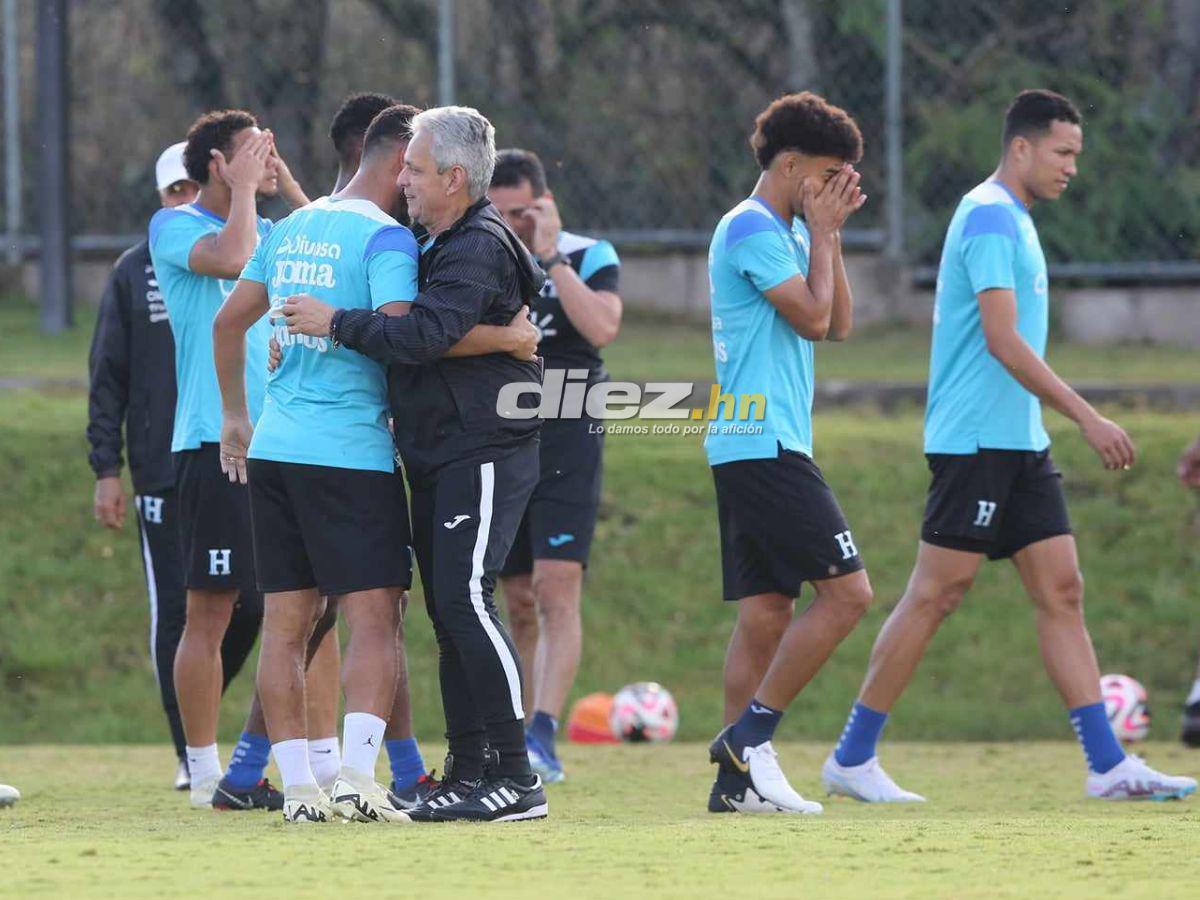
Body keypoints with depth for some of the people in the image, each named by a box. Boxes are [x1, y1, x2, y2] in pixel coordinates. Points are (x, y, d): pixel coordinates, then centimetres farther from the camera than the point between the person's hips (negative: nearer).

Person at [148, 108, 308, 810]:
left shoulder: (271, 232, 18)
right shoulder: (175, 226, -3)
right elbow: (231, 257, -21)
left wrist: (289, 186, 8)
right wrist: (245, 189, -8)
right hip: (215, 444, -7)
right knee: (210, 614, -5)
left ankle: (251, 771, 12)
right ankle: (206, 774, -1)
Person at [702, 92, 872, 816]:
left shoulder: (786, 233, 20)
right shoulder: (753, 228, -10)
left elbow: (840, 324, 18)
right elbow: (813, 319, -15)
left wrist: (831, 233, 12)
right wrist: (823, 231, -4)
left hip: (749, 449, 10)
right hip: (765, 445, -10)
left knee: (767, 613, 6)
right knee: (846, 592, -13)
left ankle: (738, 779, 3)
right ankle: (751, 736, -12)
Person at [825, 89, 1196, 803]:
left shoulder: (1012, 220, 18)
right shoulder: (989, 217, -13)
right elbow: (1002, 340, -21)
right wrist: (1087, 417, -22)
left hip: (1020, 443, 10)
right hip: (974, 442, -10)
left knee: (1062, 591, 3)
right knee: (935, 596, -6)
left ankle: (1109, 765, -1)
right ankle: (852, 759, 1)